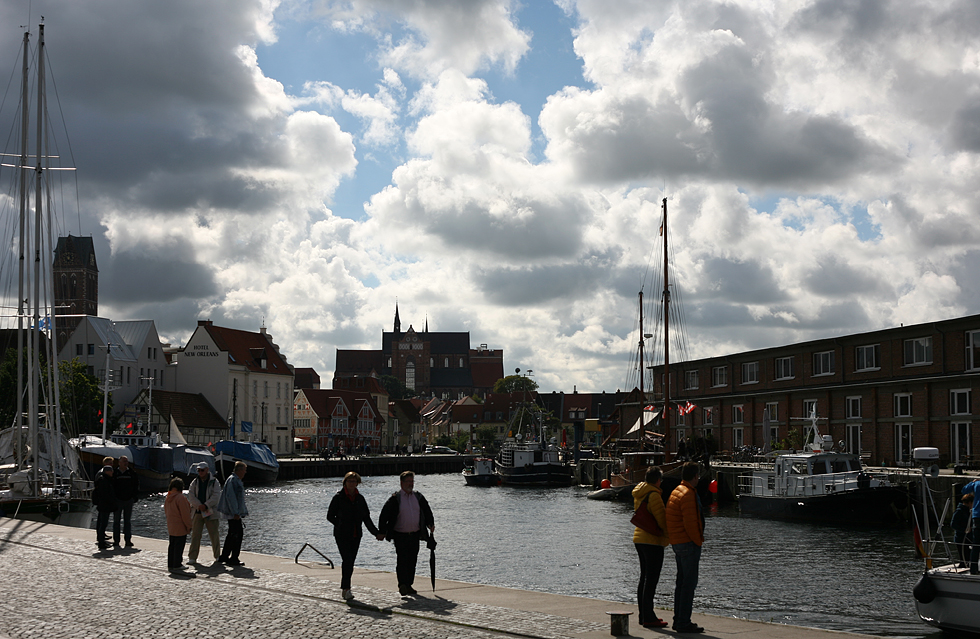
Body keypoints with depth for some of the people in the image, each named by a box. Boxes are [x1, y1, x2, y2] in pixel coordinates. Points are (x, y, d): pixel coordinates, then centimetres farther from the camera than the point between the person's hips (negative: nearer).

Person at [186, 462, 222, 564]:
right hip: (197, 512, 2)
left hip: (210, 512, -2)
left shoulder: (214, 482, -1)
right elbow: (191, 495, -1)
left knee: (214, 535, 2)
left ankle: (217, 556, 16)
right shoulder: (195, 482, 9)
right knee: (195, 535, 0)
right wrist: (199, 505, -15)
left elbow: (216, 496, -10)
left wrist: (206, 506, -18)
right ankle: (192, 557, 3)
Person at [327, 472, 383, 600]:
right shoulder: (338, 498, -3)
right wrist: (341, 526, -5)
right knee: (347, 560, -16)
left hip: (355, 536, 5)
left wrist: (376, 533, 4)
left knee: (350, 561, 6)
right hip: (342, 535, -5)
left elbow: (366, 518, 11)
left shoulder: (360, 498, 9)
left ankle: (345, 588, 16)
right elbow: (330, 516, 2)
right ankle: (346, 589, -15)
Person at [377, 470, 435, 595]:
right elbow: (384, 515, -4)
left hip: (415, 534, 4)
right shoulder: (395, 498, -4)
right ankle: (402, 585, -5)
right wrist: (382, 532, -8)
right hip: (400, 535, -4)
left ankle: (409, 585, 15)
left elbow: (427, 511, 20)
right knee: (402, 560, -9)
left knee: (412, 560, 6)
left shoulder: (418, 497, 9)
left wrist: (430, 524, 4)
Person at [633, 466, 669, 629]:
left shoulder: (638, 494, 12)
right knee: (651, 579, -6)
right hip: (652, 540, -9)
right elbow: (661, 519, -17)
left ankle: (644, 615, 19)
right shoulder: (654, 495, -16)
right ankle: (648, 618, -6)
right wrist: (669, 536, -3)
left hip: (639, 538, 9)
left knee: (644, 578, 15)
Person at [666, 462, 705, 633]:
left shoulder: (676, 491, 14)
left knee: (681, 581, 15)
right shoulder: (688, 494, -16)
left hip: (677, 543, 10)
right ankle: (683, 622, -7)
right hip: (689, 543, -10)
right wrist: (698, 541, -9)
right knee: (689, 582, -7)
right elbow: (690, 523, -20)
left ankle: (678, 620, 20)